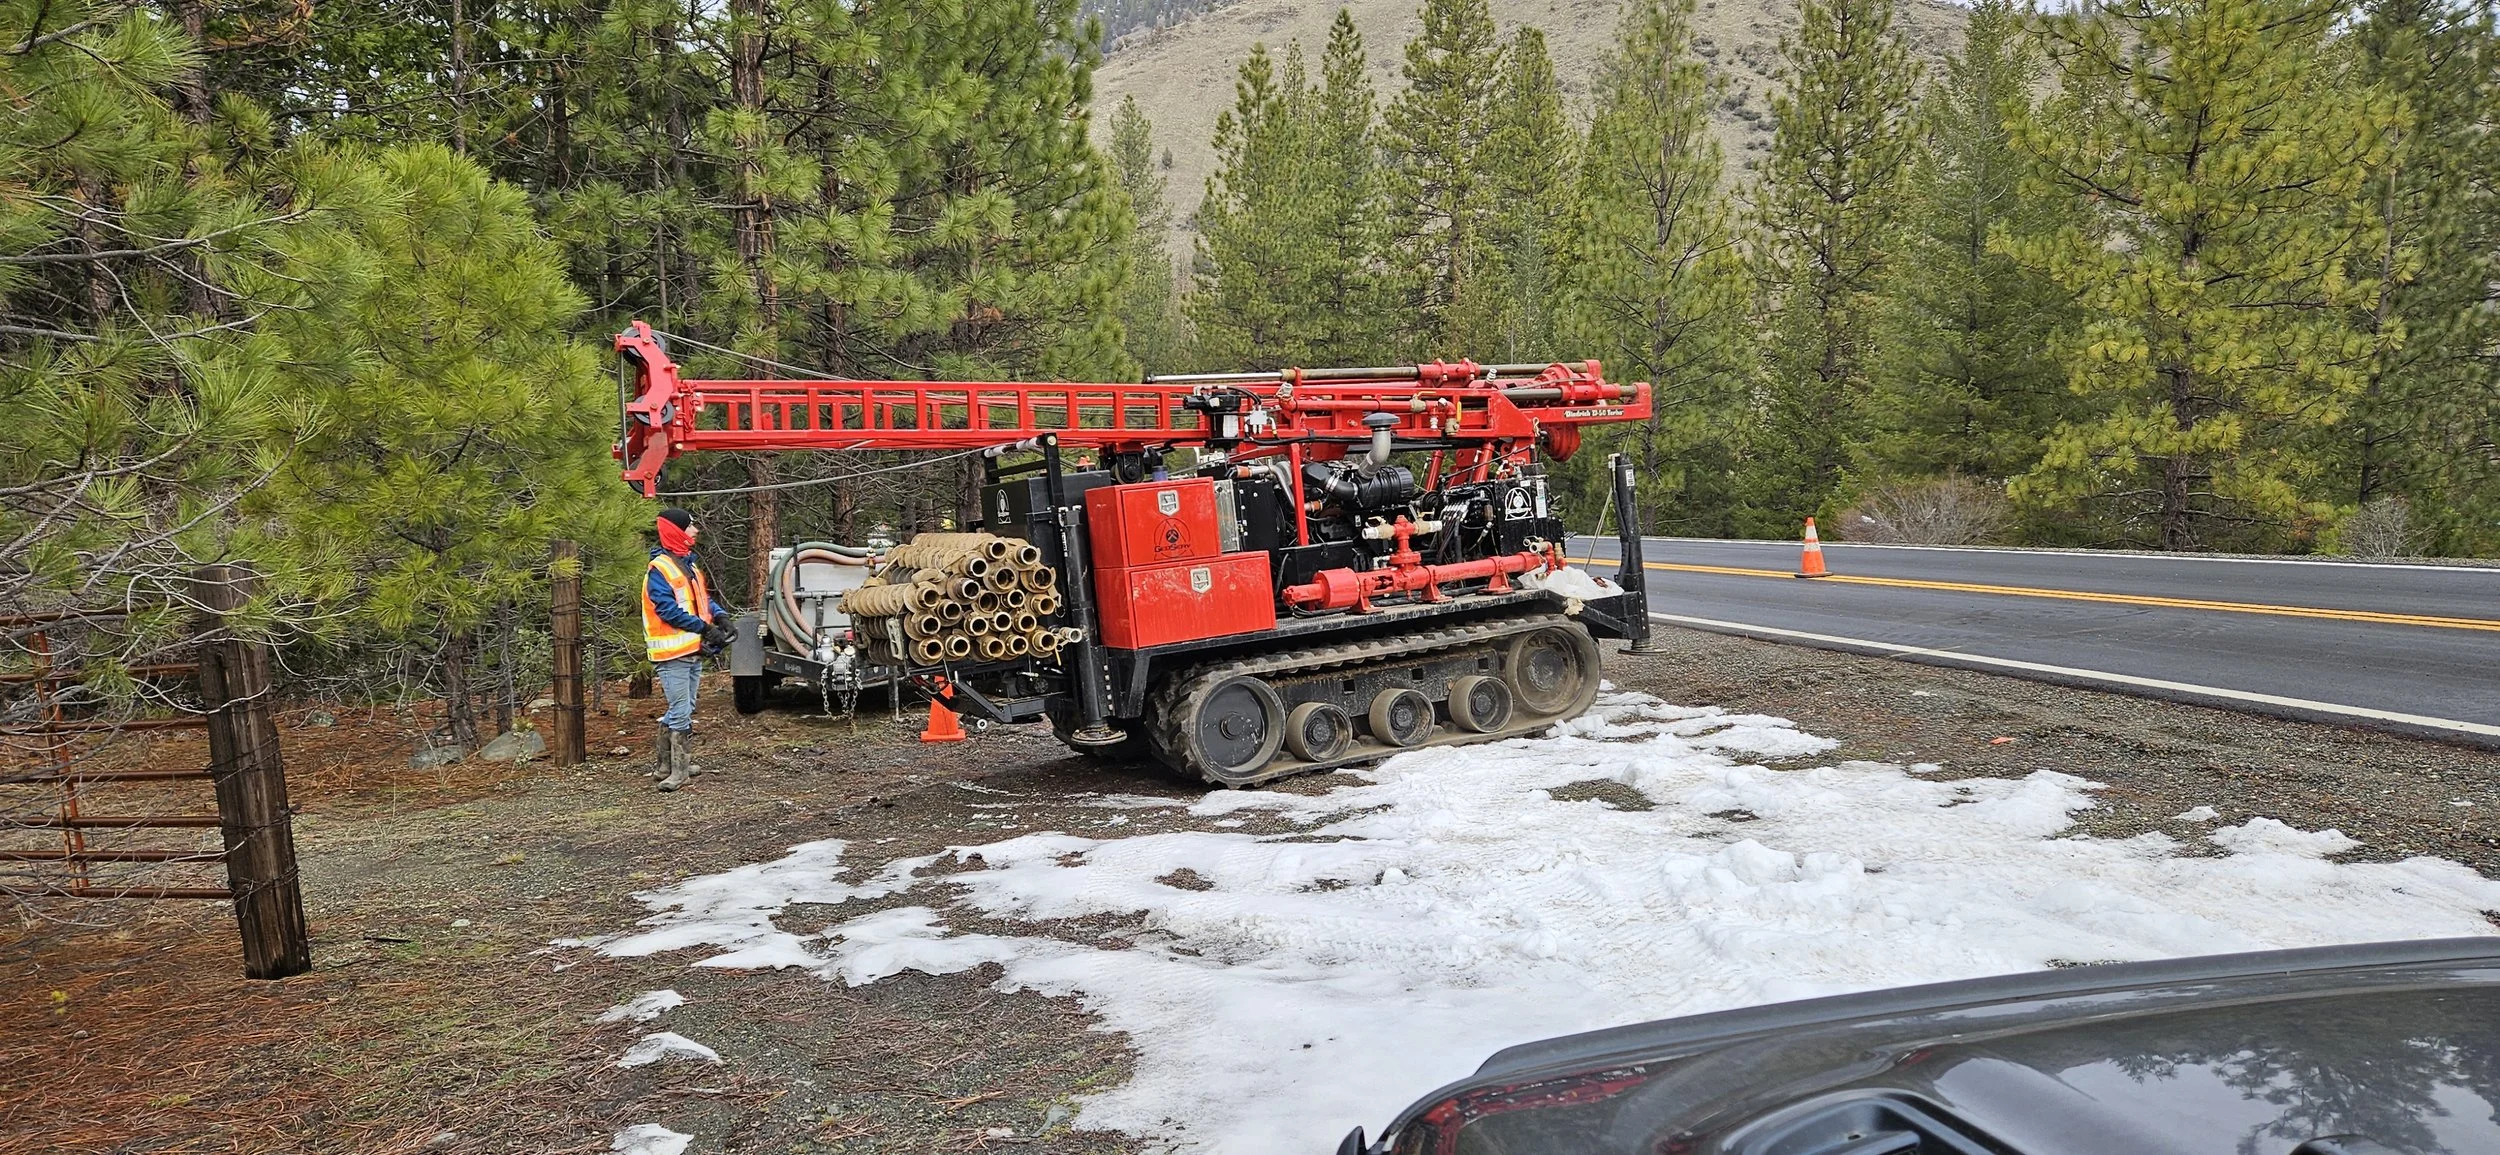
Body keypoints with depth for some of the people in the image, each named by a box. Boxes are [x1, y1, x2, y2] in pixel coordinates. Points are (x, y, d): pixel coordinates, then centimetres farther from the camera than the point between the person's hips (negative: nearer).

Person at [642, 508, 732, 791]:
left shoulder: (689, 564, 15)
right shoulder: (659, 569, -13)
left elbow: (702, 597, 20)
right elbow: (668, 610, -20)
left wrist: (719, 614, 0)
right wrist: (704, 627, -21)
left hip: (693, 651, 10)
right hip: (673, 653, -10)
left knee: (683, 710, 15)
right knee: (680, 712, -8)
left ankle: (667, 766, 24)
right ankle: (677, 769, -3)